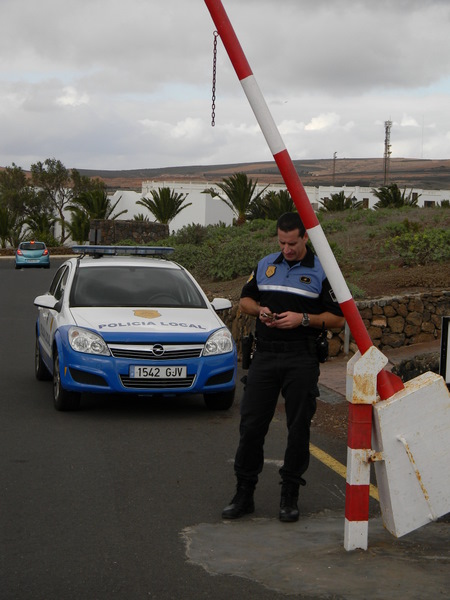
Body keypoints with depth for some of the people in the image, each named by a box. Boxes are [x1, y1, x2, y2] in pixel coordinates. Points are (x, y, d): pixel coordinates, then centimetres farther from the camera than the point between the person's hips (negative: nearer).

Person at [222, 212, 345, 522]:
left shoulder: (322, 271, -1)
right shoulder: (265, 266, 11)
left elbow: (338, 318, -2)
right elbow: (245, 300, 21)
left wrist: (302, 319, -14)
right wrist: (260, 310, -1)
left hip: (302, 359, -3)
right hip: (264, 356, 3)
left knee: (299, 427, 2)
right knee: (251, 425, 2)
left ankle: (290, 496, 13)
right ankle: (244, 493, 12)